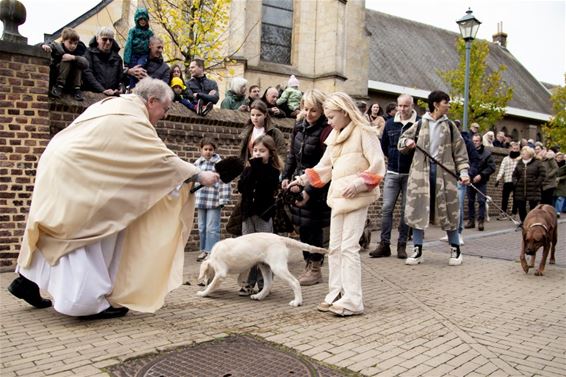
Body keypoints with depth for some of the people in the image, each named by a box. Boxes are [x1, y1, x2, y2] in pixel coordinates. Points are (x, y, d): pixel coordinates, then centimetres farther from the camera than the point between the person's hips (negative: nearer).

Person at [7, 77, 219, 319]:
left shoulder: (113, 105, 14)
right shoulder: (132, 118, -16)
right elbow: (162, 158, -19)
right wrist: (199, 175, -13)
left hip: (62, 167, 10)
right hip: (73, 174, -10)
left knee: (63, 233, 17)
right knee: (89, 234, -4)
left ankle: (28, 280, 27)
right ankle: (89, 300, 0)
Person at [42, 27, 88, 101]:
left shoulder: (77, 52, 0)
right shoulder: (58, 47, -4)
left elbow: (86, 64, -18)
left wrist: (73, 57, -33)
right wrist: (45, 45, -39)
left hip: (69, 82, 3)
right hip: (54, 79, -3)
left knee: (77, 62, -14)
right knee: (66, 61, -23)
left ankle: (76, 89, -16)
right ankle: (59, 86, -25)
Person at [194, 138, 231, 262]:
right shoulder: (197, 163, 10)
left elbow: (224, 183, -10)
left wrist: (222, 200, -13)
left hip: (214, 202, -5)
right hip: (200, 201, 5)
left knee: (212, 228, -3)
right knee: (202, 227, 13)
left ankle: (211, 251, 4)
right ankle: (204, 250, 24)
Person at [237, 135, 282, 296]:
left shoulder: (273, 171, -3)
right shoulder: (248, 169, 10)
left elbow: (267, 186, -20)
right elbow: (241, 187, -3)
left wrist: (258, 166, -17)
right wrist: (251, 169, -12)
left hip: (264, 214, -4)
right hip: (248, 213, 4)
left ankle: (263, 283, 11)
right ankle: (249, 282, 12)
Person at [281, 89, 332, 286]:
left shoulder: (326, 130, -16)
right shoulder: (299, 126, 7)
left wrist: (309, 191, -20)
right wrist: (286, 176, 9)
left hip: (317, 186, -7)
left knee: (313, 226, 0)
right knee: (303, 226, 13)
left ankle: (316, 269, 15)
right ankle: (308, 265, 27)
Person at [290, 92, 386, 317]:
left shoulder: (364, 132, -7)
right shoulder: (335, 136, 16)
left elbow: (378, 164, -12)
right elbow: (325, 166, 17)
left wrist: (359, 183, -22)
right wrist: (304, 179, 7)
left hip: (357, 196, -8)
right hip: (338, 195, 8)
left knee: (349, 247, -10)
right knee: (334, 247, 9)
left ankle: (352, 301, -3)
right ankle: (336, 294, 18)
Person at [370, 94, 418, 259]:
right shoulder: (390, 123, 8)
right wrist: (394, 157, 12)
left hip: (410, 174, -3)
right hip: (392, 173, 3)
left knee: (406, 210, 5)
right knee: (387, 208, 0)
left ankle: (402, 245, 13)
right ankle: (384, 244, 6)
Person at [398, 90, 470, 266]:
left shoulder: (449, 126, 8)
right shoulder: (420, 124, 6)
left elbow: (459, 151, 7)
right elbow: (402, 140, 13)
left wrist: (463, 171, -5)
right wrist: (407, 142, -11)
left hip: (444, 172, 0)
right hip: (421, 172, 0)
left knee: (448, 210, 3)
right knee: (418, 209, 1)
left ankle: (455, 249, 18)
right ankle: (417, 250, 10)